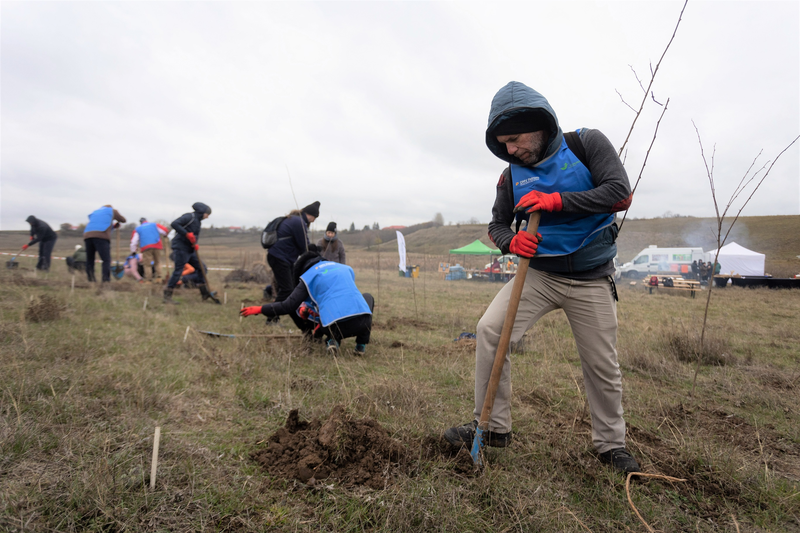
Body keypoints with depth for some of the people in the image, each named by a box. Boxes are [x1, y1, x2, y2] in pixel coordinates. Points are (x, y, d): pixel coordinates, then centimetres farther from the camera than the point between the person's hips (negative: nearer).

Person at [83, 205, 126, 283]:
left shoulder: (94, 212, 35)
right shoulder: (112, 210, 24)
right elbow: (123, 220, 33)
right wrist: (117, 223, 54)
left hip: (87, 235, 4)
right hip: (102, 236, -4)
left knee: (89, 260, 10)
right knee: (106, 260, -8)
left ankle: (91, 281, 2)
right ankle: (106, 281, -21)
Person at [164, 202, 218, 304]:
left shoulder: (197, 221, 17)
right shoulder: (189, 217, -11)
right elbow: (174, 224, -24)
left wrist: (195, 244, -1)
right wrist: (187, 234, -26)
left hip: (189, 249, 10)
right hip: (181, 247, -10)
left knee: (200, 268, 10)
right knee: (178, 271, -10)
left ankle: (205, 293, 18)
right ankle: (167, 296, -4)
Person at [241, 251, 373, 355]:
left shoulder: (308, 277, 12)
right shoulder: (344, 268, 25)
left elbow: (288, 306, 6)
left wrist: (259, 309, 19)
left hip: (336, 326, 0)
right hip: (363, 321, 1)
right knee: (367, 296, 36)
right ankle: (361, 344, 20)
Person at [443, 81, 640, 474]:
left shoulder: (587, 144, -8)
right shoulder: (512, 175, 0)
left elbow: (620, 193, -18)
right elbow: (497, 224, 6)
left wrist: (557, 201, -25)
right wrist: (511, 241, -18)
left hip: (591, 280, -2)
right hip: (540, 273, 2)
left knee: (602, 366, 5)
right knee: (490, 328, -17)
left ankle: (611, 444, 30)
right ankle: (494, 426, -3)